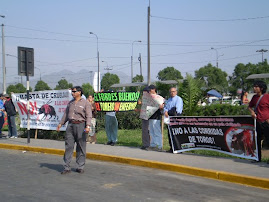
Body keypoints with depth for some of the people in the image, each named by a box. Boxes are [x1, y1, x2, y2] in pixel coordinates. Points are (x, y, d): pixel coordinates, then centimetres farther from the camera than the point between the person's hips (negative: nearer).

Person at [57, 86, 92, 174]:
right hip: (70, 125, 4)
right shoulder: (70, 103, 16)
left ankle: (80, 167, 11)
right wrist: (61, 123, 13)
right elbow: (66, 114, 21)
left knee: (81, 147, 2)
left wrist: (88, 126, -19)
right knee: (68, 146, 0)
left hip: (80, 125, -4)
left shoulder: (85, 103, 0)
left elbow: (89, 116, -7)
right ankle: (66, 167, 2)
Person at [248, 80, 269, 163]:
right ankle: (258, 158, 22)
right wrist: (252, 112, 5)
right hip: (257, 122, 7)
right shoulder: (254, 97, 12)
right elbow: (250, 106, 26)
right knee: (257, 141, 12)